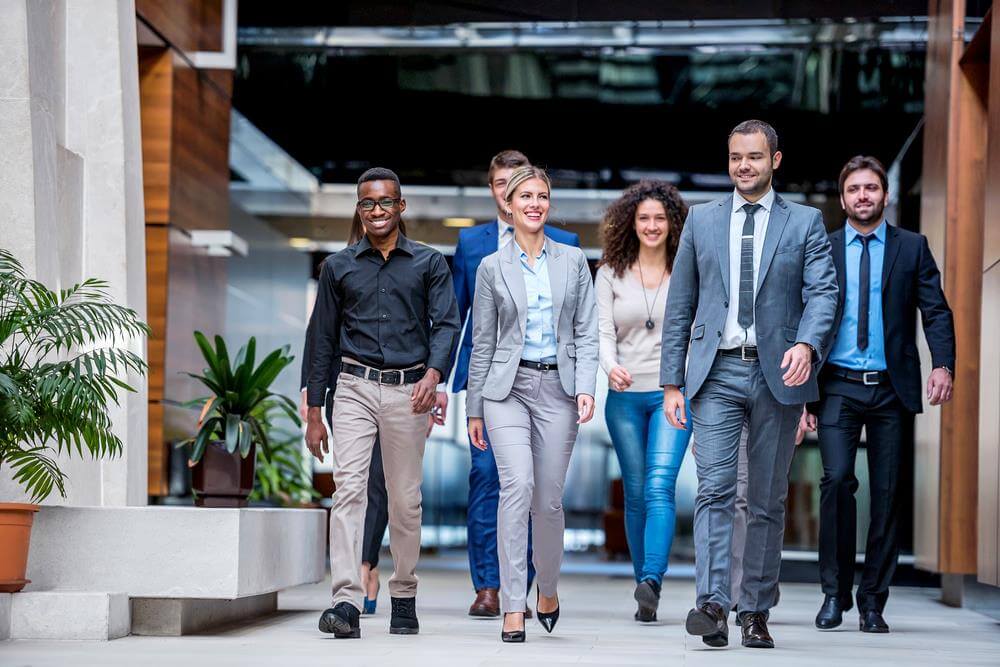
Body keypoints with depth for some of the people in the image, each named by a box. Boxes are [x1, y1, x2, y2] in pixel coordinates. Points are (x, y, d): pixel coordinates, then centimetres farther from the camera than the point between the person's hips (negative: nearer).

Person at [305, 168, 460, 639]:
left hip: (407, 390, 0)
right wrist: (314, 413, 8)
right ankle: (346, 601, -21)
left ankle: (404, 599, 19)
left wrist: (433, 373, -23)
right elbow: (324, 340, 12)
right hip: (355, 387, 0)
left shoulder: (429, 264, 7)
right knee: (348, 489, -13)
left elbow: (446, 324, -3)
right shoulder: (338, 267, 11)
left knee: (405, 499, 5)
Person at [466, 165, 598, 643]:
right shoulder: (493, 267, 5)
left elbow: (586, 331, 6)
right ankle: (512, 608, -18)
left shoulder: (573, 260, 9)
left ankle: (548, 589, 30)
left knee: (548, 500, 4)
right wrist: (474, 409, 8)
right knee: (518, 484, -20)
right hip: (508, 388, -1)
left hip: (557, 388, 1)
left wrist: (586, 388, -8)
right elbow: (483, 343, 8)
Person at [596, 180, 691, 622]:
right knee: (636, 493, 7)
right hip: (626, 395, 2)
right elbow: (603, 331, 1)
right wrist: (610, 366, -20)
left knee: (660, 486, -18)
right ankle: (647, 596, 15)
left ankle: (651, 581, -28)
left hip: (673, 391, -2)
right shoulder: (611, 273, 6)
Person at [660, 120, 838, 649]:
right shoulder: (701, 219, 11)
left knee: (767, 500, 5)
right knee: (714, 487, -13)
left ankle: (755, 613, 12)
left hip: (777, 373, 0)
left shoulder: (805, 223, 7)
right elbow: (680, 304, 11)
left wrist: (806, 345, -24)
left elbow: (822, 292, -4)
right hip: (716, 372, 0)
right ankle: (712, 605, -21)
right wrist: (672, 382, 6)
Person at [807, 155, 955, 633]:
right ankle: (835, 593, -4)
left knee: (887, 493, 2)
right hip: (838, 387, -1)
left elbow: (936, 311, 1)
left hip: (892, 388, 1)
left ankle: (873, 602, 11)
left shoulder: (912, 248, 8)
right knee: (837, 479, -16)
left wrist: (943, 364, -17)